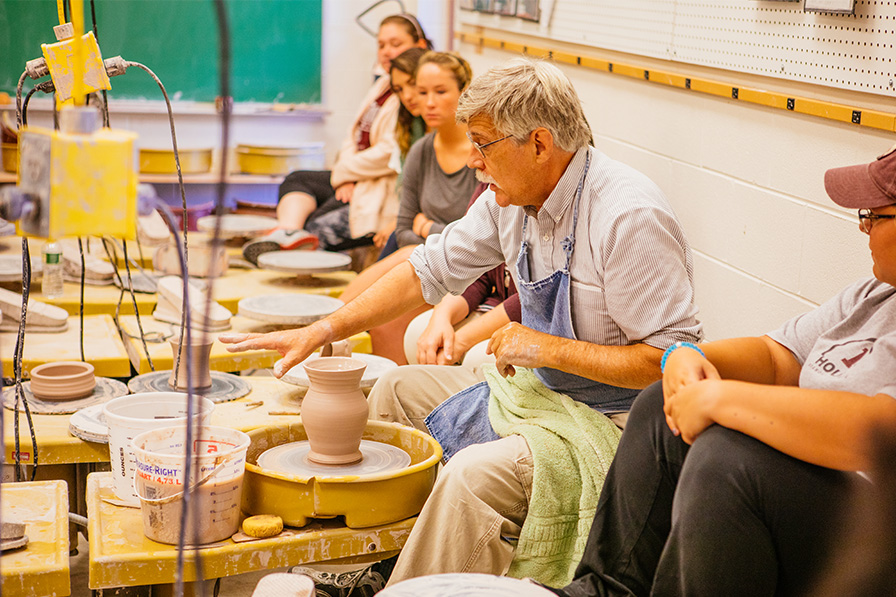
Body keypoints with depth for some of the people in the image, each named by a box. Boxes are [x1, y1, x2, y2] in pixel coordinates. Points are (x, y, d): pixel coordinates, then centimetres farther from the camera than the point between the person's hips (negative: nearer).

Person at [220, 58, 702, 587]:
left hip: (616, 417, -9)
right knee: (401, 390, 17)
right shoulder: (512, 197, -1)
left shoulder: (630, 218, -26)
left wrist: (549, 349, -25)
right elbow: (432, 269, 9)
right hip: (542, 390, 9)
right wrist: (320, 332, 6)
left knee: (473, 475, -32)